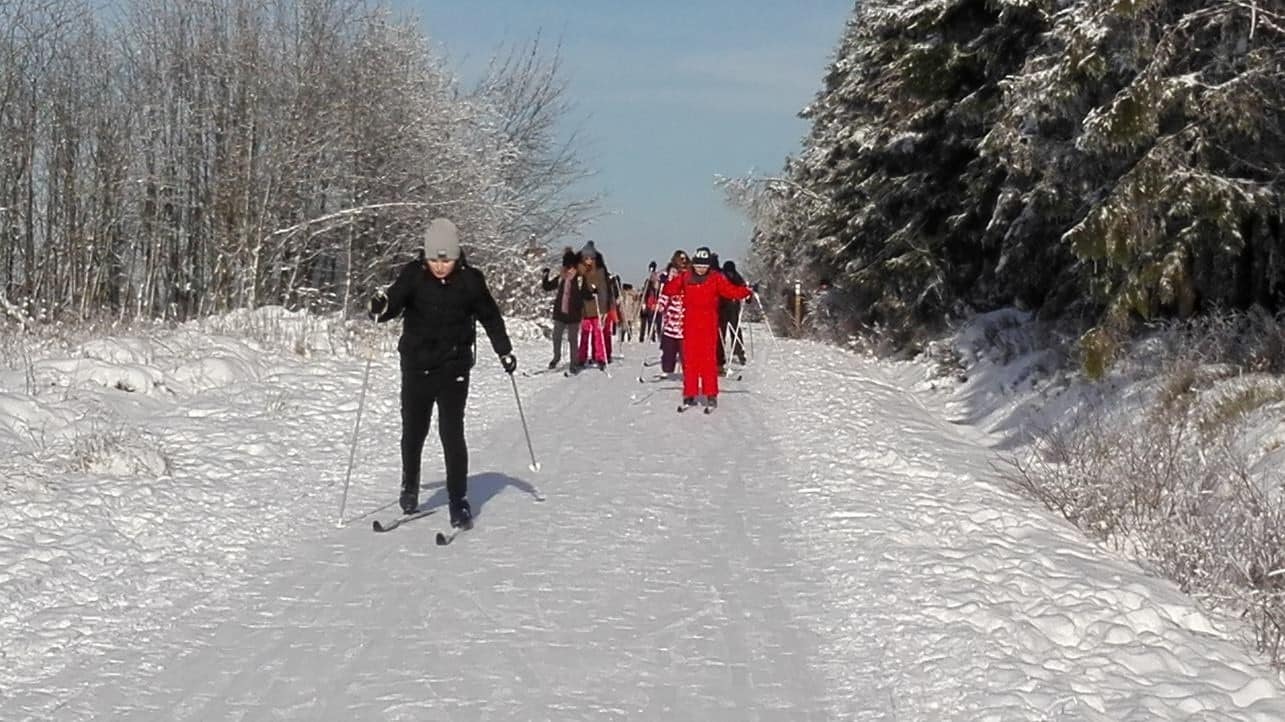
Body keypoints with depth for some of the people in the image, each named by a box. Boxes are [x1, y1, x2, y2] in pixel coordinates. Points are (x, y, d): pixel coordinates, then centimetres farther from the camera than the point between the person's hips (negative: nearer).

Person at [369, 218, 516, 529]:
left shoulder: (469, 280, -5)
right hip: (416, 368, 1)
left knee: (452, 434, -7)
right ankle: (410, 487, 37)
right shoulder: (414, 275, -6)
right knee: (413, 432, 13)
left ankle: (459, 502, 0)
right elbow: (395, 301, -17)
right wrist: (382, 307, -40)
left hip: (454, 370, -1)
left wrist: (504, 351, 9)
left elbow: (490, 317, 9)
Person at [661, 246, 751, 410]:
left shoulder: (716, 278, 0)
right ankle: (689, 394, 11)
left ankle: (711, 395, 1)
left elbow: (730, 290, -7)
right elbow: (671, 290, 4)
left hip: (709, 324, -2)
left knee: (709, 358, -4)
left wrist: (745, 292, -21)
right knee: (689, 359, 4)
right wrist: (663, 284, -14)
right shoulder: (685, 277, 5)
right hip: (690, 324, 2)